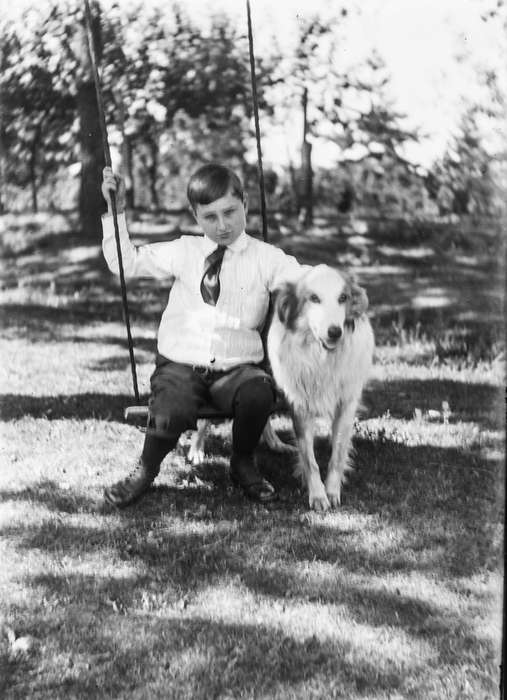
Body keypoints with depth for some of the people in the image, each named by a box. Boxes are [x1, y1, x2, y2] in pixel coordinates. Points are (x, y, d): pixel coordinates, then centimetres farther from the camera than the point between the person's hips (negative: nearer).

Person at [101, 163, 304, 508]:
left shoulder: (267, 259, 5)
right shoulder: (183, 253, 12)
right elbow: (124, 261, 17)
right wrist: (116, 212, 10)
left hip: (237, 368, 0)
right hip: (180, 365, 1)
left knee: (259, 393, -34)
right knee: (170, 414, -31)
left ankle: (244, 464, 0)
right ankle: (146, 469, 6)